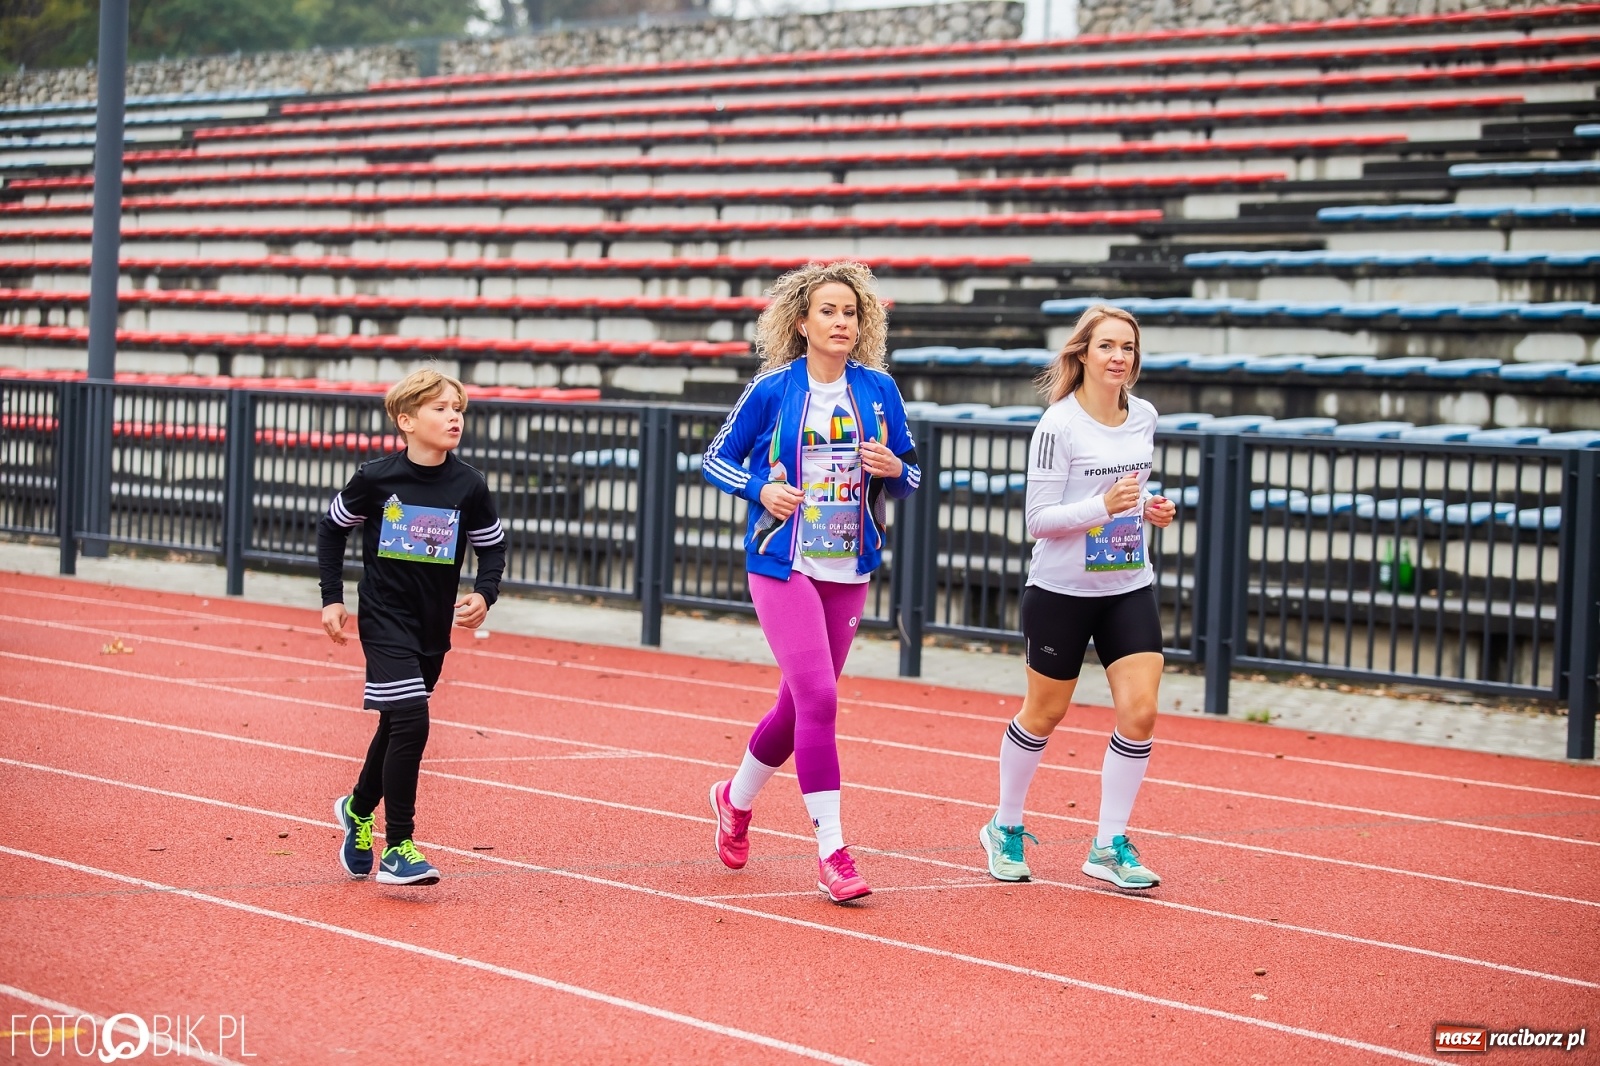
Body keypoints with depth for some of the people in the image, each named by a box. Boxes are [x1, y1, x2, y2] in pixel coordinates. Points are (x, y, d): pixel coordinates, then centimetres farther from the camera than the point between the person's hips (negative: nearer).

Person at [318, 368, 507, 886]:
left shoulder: (469, 485, -7)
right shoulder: (375, 478, -12)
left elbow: (493, 546, 7)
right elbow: (331, 528, 4)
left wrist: (483, 594, -10)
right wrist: (332, 598, 1)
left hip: (434, 628, 4)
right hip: (385, 618, -4)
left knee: (397, 727, 18)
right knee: (410, 722, -17)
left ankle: (359, 808, 46)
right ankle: (397, 848, -10)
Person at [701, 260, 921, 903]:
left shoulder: (879, 389, 3)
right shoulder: (772, 390, -5)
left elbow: (909, 476, 11)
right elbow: (717, 458, 4)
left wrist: (894, 469, -12)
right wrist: (761, 488, -14)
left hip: (849, 571, 4)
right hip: (782, 565, -4)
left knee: (801, 704, 14)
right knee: (818, 700, -16)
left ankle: (736, 800, 41)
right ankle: (832, 855, -13)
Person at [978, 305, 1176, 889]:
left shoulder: (1144, 417, 4)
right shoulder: (1058, 425, -14)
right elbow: (1038, 518, -16)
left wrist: (1150, 509, 1)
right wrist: (1104, 506, -29)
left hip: (1130, 587, 5)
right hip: (1061, 590, -5)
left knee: (1140, 711, -8)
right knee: (1044, 713, 9)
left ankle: (1110, 846, 5)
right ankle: (1005, 828, 31)